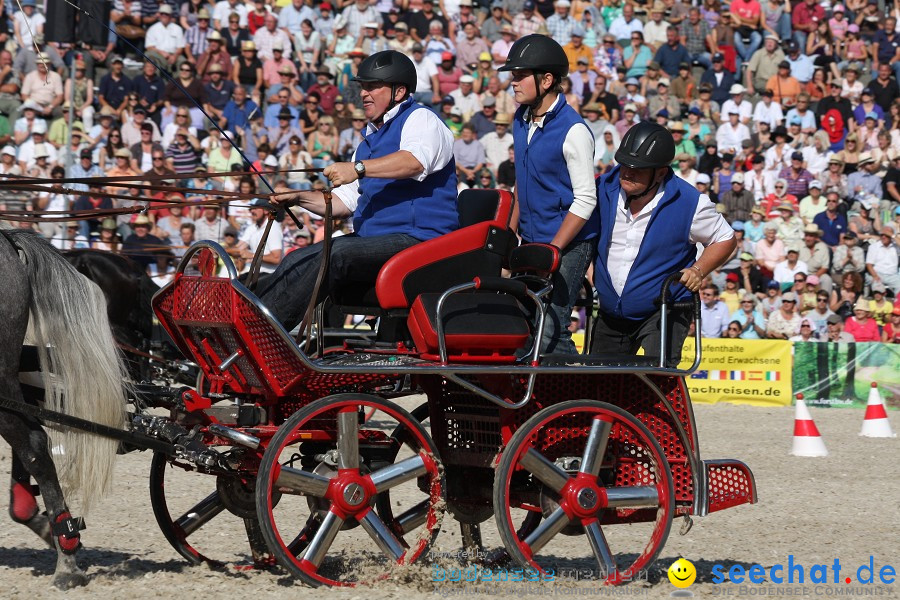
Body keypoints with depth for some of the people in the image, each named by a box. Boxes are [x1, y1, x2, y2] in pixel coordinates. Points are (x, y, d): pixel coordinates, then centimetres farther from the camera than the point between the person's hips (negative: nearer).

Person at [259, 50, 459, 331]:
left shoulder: (421, 119, -2)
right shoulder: (371, 137, 27)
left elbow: (415, 161, -27)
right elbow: (346, 202, 28)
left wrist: (358, 168, -40)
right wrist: (300, 197, 13)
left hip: (417, 239, -9)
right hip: (371, 237, 9)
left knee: (334, 255, -30)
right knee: (297, 260, -11)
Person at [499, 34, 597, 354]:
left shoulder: (573, 131, -16)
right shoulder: (521, 120, 8)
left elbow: (585, 200, -16)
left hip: (569, 245, -8)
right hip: (531, 241, 8)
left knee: (549, 333, -14)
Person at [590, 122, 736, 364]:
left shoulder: (688, 202, -15)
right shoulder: (605, 188, -5)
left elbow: (725, 239, -1)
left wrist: (697, 271, -16)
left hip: (664, 313, -5)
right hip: (610, 315, 5)